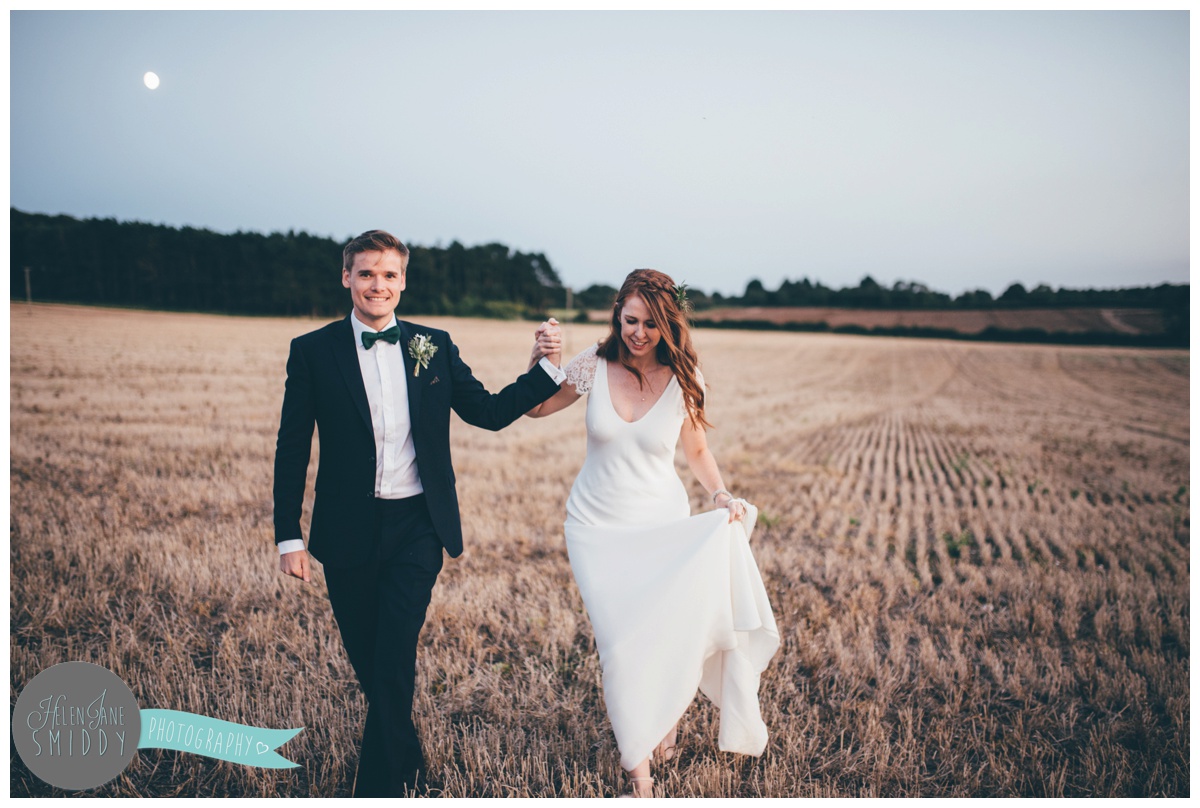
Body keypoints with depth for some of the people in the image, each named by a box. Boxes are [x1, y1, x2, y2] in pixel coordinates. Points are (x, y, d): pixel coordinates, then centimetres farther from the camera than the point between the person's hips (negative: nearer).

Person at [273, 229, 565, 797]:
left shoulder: (434, 347, 4)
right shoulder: (312, 351, -1)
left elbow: (489, 413, 9)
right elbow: (292, 449, 0)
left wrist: (548, 367, -1)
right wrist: (289, 536, -3)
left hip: (417, 527, 0)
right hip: (348, 531, 1)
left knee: (394, 664, -6)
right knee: (368, 665, 14)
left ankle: (378, 789, 9)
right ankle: (408, 766, 40)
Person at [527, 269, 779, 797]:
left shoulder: (682, 379, -7)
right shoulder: (594, 365, -8)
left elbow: (697, 451, 7)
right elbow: (535, 409, 6)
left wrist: (721, 493, -10)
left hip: (662, 524, 0)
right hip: (597, 527, 0)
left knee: (667, 630, -8)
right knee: (619, 641, -6)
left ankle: (670, 708, 28)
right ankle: (637, 763, 13)